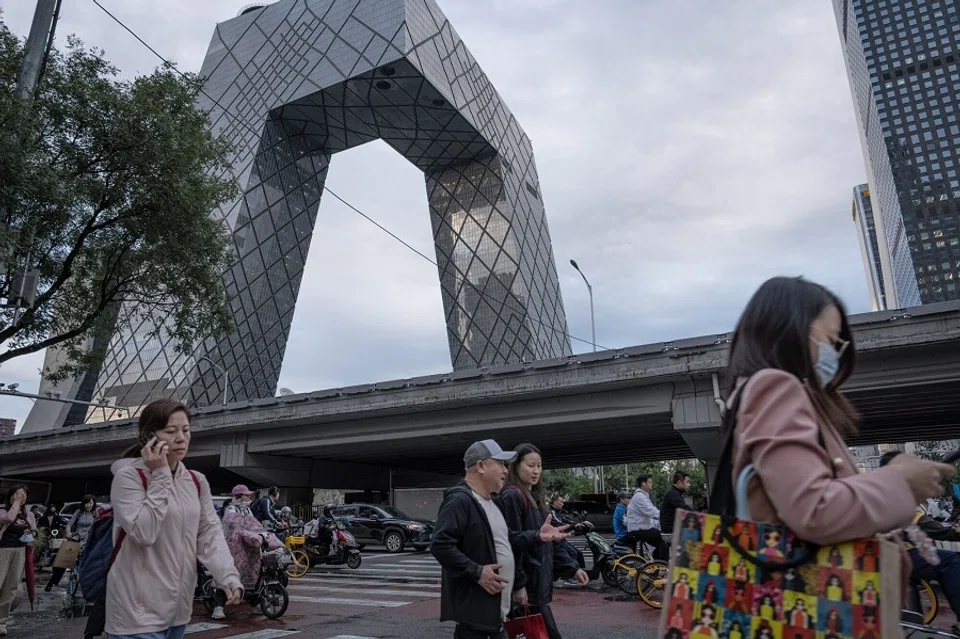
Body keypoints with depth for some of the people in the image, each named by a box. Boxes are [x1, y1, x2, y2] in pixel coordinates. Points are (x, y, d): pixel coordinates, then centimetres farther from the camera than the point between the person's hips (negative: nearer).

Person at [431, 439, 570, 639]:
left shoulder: (493, 502, 16)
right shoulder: (459, 500, -18)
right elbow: (440, 544, -27)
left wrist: (537, 536, 8)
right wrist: (477, 572, -26)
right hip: (473, 606, -10)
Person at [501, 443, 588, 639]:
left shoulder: (536, 496, 13)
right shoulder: (512, 496, -15)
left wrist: (572, 568, 9)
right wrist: (518, 585, -20)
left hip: (540, 581, 9)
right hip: (528, 584, -9)